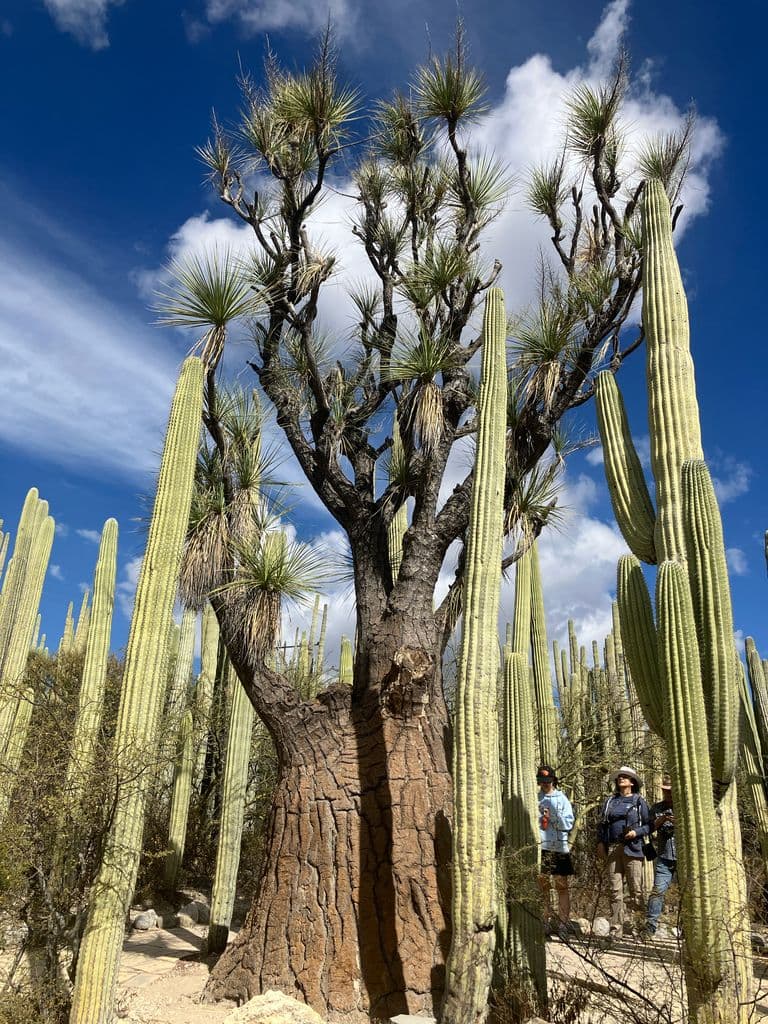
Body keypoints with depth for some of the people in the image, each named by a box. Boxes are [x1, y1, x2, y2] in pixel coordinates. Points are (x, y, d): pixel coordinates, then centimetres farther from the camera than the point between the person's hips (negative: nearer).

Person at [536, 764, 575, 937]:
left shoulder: (562, 799, 3)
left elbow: (568, 824, -4)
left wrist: (555, 813, -16)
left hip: (559, 847, -2)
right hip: (539, 847, 2)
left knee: (562, 886, 1)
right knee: (542, 886, 7)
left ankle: (563, 923, 6)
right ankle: (546, 921, 17)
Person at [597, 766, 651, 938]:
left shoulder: (639, 801, 7)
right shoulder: (610, 801, 17)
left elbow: (649, 825, 5)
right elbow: (602, 824, 19)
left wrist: (636, 832, -11)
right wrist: (600, 842, 8)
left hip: (632, 849, -3)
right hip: (612, 849, 3)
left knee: (636, 889, -6)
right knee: (615, 889, 2)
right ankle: (616, 927, 5)